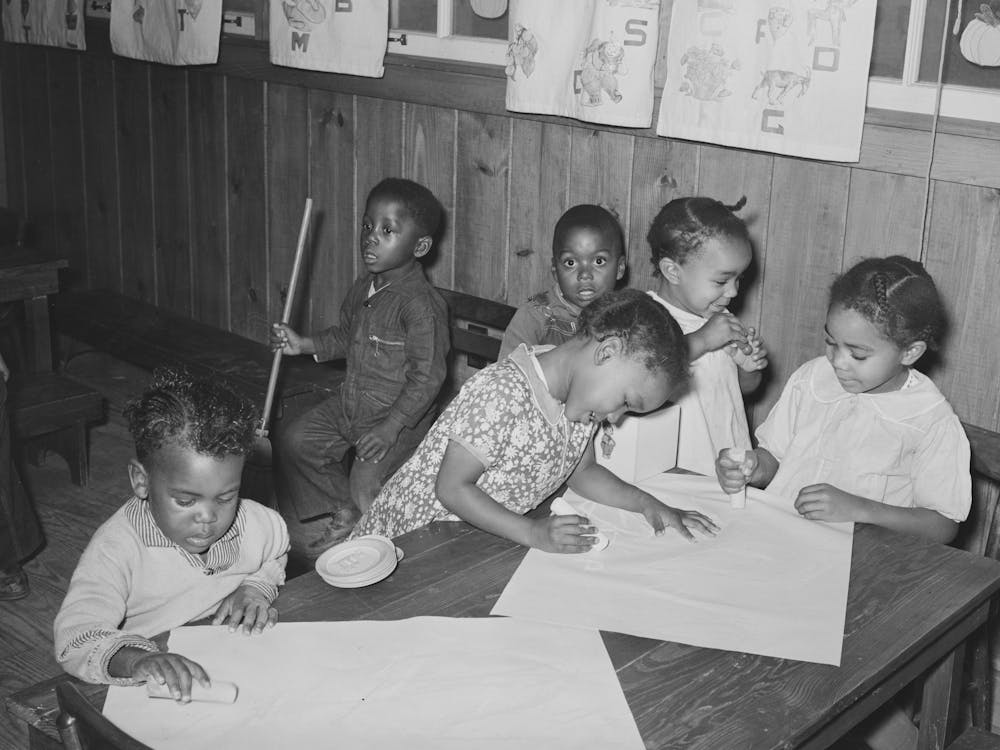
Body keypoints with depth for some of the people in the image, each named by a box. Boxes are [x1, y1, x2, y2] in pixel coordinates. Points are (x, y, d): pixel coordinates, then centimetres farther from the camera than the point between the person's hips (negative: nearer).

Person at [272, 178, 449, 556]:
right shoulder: (364, 287, 3)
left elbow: (427, 377, -24)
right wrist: (304, 344, 6)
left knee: (366, 480, -21)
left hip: (399, 415, -9)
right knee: (292, 442, 9)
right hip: (349, 403, 9)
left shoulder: (421, 304, -24)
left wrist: (390, 427, -25)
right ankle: (342, 510, 25)